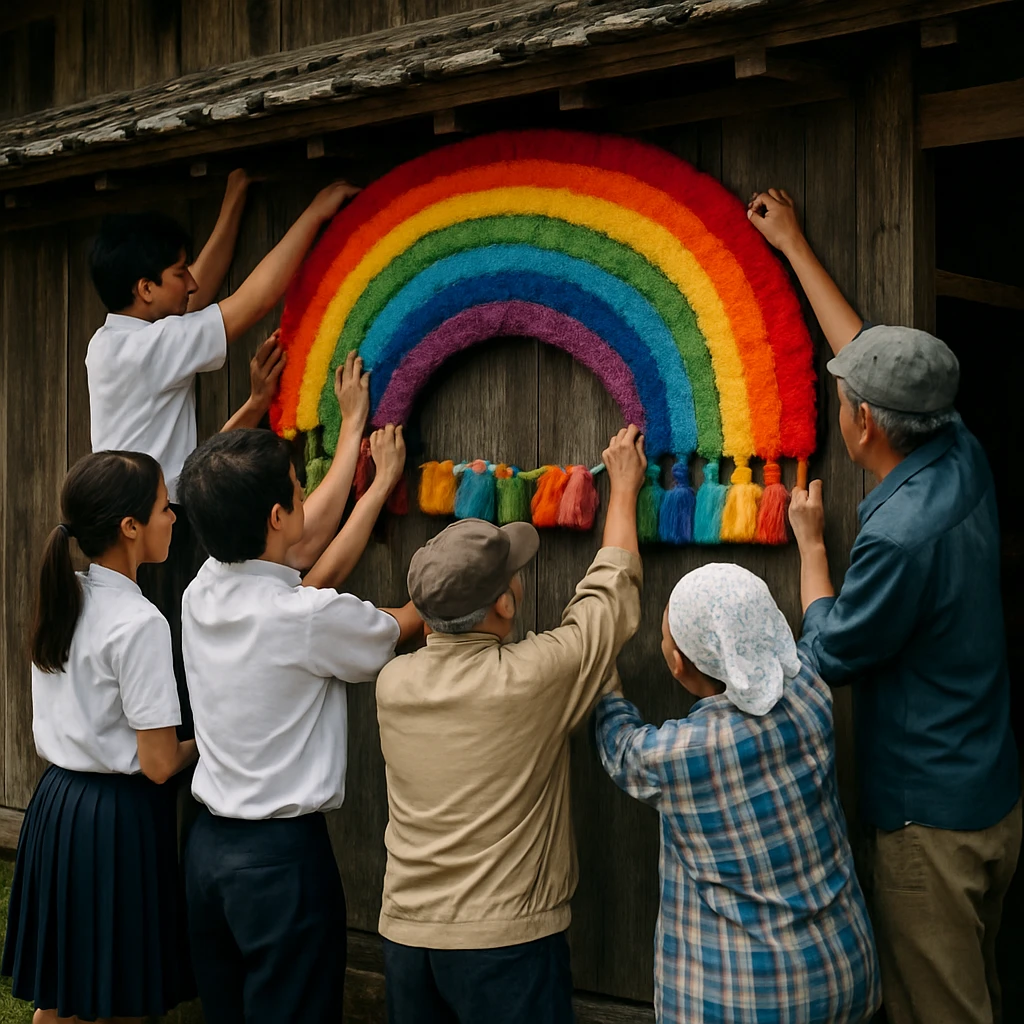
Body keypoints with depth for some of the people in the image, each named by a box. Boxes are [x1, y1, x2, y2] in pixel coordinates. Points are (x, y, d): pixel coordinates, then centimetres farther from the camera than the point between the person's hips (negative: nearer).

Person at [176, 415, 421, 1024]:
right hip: (283, 854, -7)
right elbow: (404, 627, -2)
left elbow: (317, 576, 13)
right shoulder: (307, 616, -20)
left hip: (209, 842, 7)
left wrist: (381, 482, 23)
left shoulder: (202, 596, 0)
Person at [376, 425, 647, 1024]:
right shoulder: (532, 677, -16)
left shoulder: (393, 682, -4)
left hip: (406, 935, 5)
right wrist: (624, 489, 12)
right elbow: (611, 597, -1)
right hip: (507, 941, -5)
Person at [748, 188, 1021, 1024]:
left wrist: (810, 542, 0)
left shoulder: (901, 538, -29)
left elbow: (830, 655, -13)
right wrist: (795, 248, 19)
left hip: (932, 824, -9)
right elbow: (872, 356, 11)